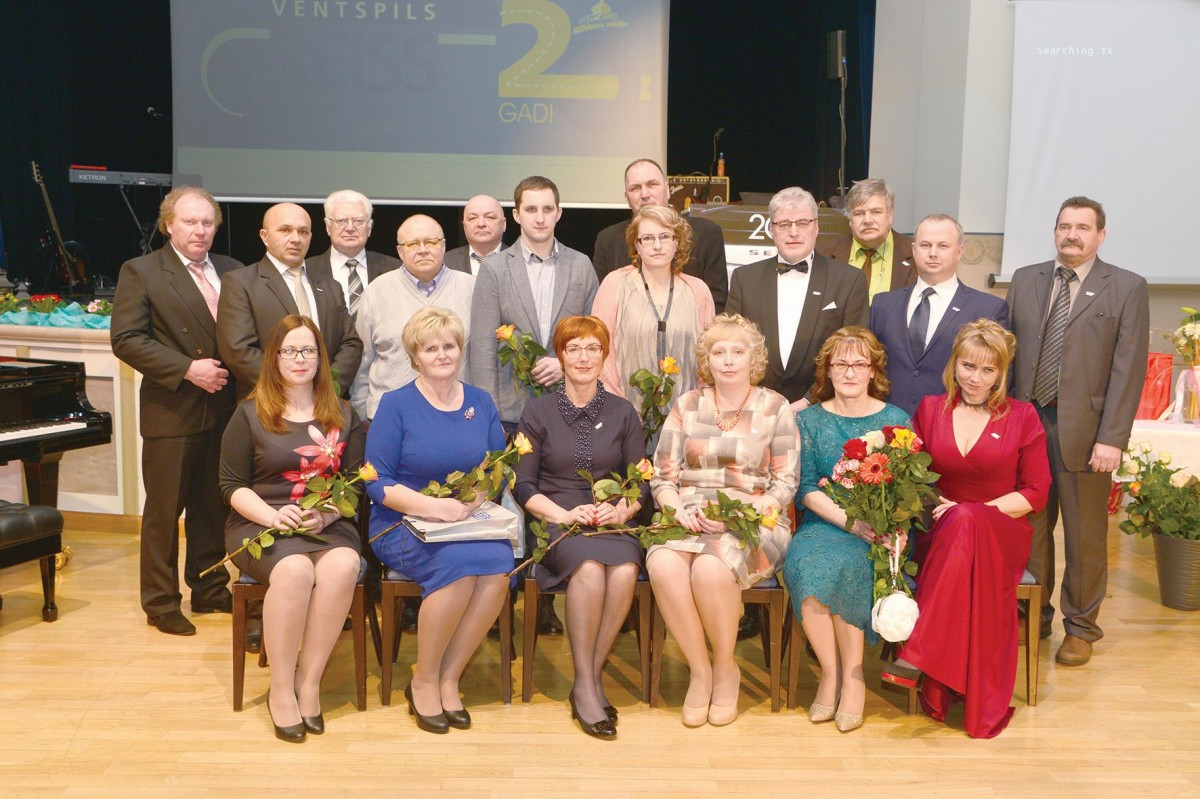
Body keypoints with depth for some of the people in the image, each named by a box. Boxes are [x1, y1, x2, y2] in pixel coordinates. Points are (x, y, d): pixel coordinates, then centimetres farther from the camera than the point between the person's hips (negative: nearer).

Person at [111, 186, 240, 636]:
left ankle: (208, 590, 28)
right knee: (164, 511, 5)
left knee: (212, 507, 14)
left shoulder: (231, 272, 10)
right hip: (171, 412, -4)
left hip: (223, 409, 5)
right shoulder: (141, 272, -4)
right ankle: (160, 602, 17)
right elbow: (126, 340, -11)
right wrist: (188, 369, -18)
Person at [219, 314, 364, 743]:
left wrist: (326, 515, -13)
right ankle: (281, 689, -21)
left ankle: (309, 682, -21)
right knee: (295, 570, -35)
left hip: (327, 525, 2)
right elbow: (232, 485, 4)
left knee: (343, 566, -33)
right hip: (261, 523, -2)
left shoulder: (343, 416, 13)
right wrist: (273, 515, -15)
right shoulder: (250, 414, 7)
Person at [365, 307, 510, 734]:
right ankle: (424, 680, -11)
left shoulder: (481, 403, 11)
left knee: (498, 565, -30)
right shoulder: (396, 404, 1)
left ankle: (448, 678, -11)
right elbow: (377, 482, -5)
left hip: (472, 522, 3)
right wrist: (431, 505, -21)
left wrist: (472, 499, -13)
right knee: (458, 562, -34)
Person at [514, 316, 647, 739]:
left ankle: (592, 676, -15)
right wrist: (564, 514, -12)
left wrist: (621, 510, -10)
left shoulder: (623, 413, 12)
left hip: (612, 520, 2)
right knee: (590, 568, -34)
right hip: (556, 520, -2)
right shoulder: (539, 411, 7)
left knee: (624, 570, -32)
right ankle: (586, 687, -20)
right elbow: (523, 485, 4)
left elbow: (642, 482, 11)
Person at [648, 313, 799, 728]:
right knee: (663, 564, -31)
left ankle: (725, 668, -6)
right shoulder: (687, 406, 12)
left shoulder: (775, 407, 5)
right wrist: (679, 509, -11)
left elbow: (785, 483, 1)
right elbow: (662, 477, 10)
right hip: (689, 517, 3)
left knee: (711, 568, -34)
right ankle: (699, 669, -10)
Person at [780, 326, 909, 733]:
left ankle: (852, 677, -14)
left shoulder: (896, 421, 8)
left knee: (842, 563, -32)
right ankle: (830, 672, -14)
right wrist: (850, 520, -15)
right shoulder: (808, 420, 10)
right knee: (805, 562, -32)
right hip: (822, 525, 1)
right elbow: (805, 488, 0)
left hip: (877, 533, -1)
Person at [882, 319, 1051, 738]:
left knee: (965, 522, -39)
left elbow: (1036, 493, 3)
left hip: (1002, 534, -1)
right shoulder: (930, 410, 11)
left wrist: (974, 513, -11)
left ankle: (918, 656, -42)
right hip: (939, 535, 1)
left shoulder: (1022, 416, 6)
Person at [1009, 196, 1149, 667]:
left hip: (1084, 430, -3)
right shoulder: (1024, 280, 9)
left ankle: (1081, 628, 23)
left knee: (1085, 537, 7)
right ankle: (1033, 617, 28)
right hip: (1026, 424, 3)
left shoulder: (1127, 288, -1)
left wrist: (1111, 438, -12)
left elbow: (1129, 368, -6)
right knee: (1030, 530, 12)